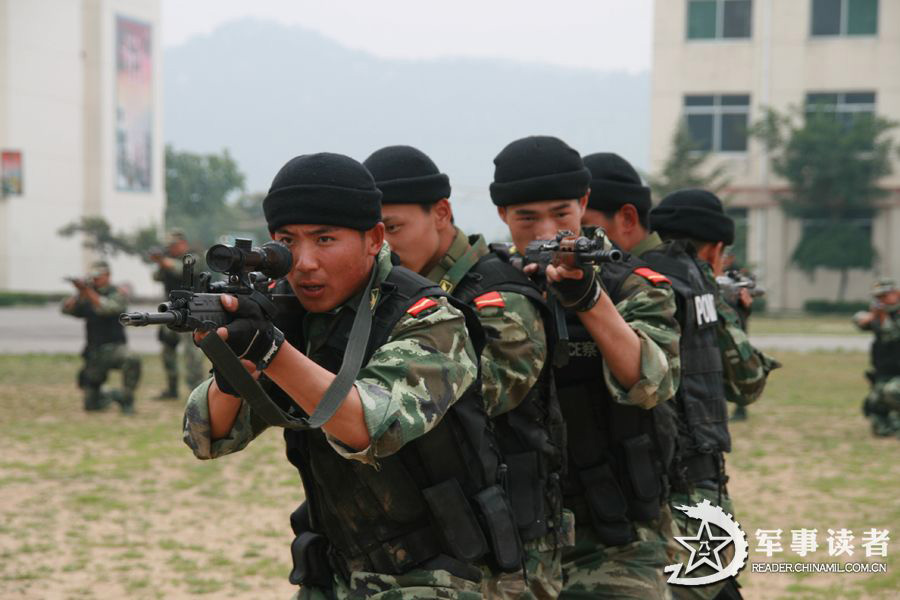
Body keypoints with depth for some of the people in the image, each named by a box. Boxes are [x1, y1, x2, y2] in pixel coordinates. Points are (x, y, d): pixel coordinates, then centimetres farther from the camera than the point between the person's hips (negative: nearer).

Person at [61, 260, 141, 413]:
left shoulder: (116, 294, -6)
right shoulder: (85, 297, 7)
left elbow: (107, 308, -25)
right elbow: (66, 308, -4)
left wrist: (89, 292, -29)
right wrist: (79, 293, -17)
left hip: (114, 347, -4)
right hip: (94, 353, 4)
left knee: (131, 361, -40)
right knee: (91, 404, 2)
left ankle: (127, 401, -20)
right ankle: (110, 395, 36)